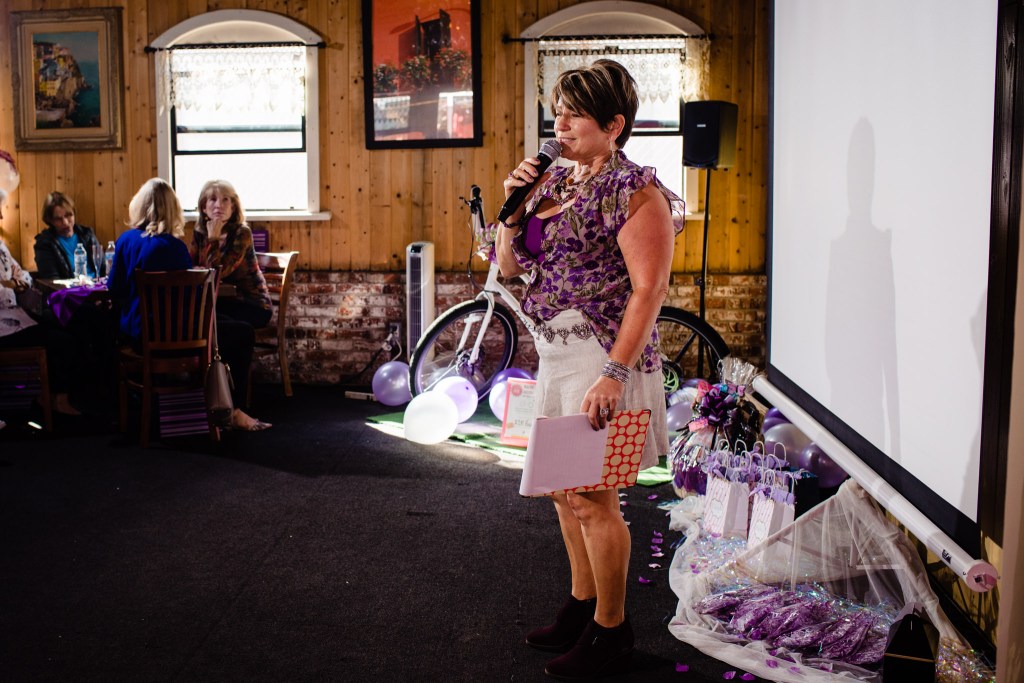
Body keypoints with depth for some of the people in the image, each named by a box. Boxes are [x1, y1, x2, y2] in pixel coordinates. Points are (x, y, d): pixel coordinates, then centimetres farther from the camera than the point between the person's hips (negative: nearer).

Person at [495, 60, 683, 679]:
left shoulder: (634, 191, -12)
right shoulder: (554, 182, 12)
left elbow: (649, 289, -19)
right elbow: (509, 265, 15)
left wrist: (614, 374, -25)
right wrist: (516, 203, -1)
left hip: (604, 356, -8)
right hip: (555, 351, 8)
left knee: (593, 498, -2)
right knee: (563, 487, 16)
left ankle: (611, 631, 15)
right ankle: (582, 605, 34)